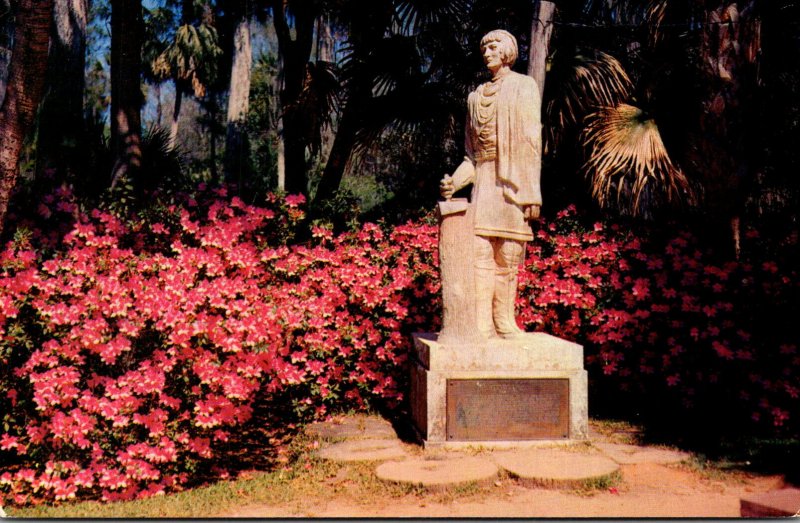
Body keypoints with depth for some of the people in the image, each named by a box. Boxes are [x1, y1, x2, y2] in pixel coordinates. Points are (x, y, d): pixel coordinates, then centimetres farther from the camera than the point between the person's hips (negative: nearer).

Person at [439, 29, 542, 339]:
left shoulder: (524, 87, 4)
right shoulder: (477, 96, 18)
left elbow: (531, 141, -4)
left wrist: (532, 194, -12)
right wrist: (455, 181, 1)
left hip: (513, 182, -4)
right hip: (484, 181, 4)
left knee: (508, 257, 0)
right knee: (481, 254, -4)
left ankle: (504, 322, 9)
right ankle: (482, 325, -3)